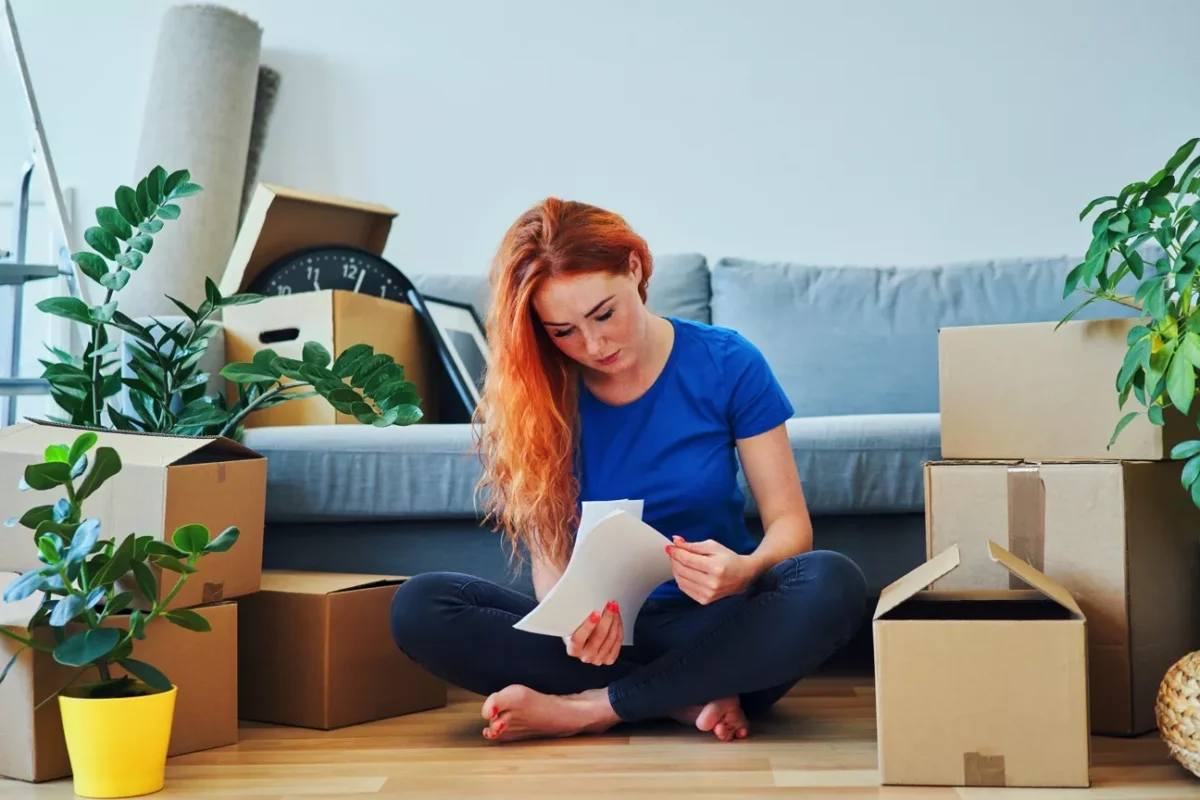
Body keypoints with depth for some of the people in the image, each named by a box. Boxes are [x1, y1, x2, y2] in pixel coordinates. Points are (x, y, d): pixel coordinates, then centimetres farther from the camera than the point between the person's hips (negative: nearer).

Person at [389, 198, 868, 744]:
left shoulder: (726, 363, -5)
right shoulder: (536, 394, -2)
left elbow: (789, 523, -4)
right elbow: (547, 547, -5)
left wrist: (744, 570, -28)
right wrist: (572, 619, -28)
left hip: (714, 627, 0)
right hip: (605, 629, 1)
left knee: (833, 585, -33)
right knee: (417, 606, -23)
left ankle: (587, 708, -23)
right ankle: (689, 700, -23)